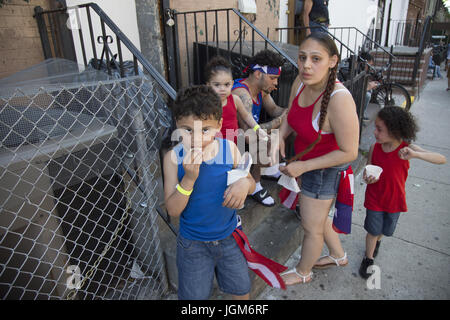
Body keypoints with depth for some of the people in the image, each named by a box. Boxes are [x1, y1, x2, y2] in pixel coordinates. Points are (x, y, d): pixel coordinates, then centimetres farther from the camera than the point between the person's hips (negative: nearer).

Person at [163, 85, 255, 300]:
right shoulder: (173, 158, -19)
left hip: (229, 237, 2)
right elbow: (173, 210, -19)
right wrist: (189, 178, -34)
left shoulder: (229, 149, -14)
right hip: (193, 243, -1)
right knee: (194, 295, 20)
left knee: (241, 290, 23)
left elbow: (250, 182, -1)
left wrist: (244, 183, -25)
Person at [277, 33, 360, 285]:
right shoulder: (301, 82, -11)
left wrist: (303, 166, -25)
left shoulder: (339, 99, -33)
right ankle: (339, 256, 55)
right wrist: (281, 137, -10)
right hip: (306, 162, 8)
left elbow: (349, 152, -27)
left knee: (312, 227, 14)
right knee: (318, 217, 28)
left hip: (325, 170, -8)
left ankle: (303, 273, 42)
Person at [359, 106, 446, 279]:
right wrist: (368, 178, -26)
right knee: (373, 230, 9)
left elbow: (442, 159, -26)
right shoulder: (375, 148, -15)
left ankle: (377, 240, 57)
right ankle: (368, 258, 33)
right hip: (374, 198, -1)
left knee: (384, 229, 22)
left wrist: (414, 155, -43)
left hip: (394, 200, 1)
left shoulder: (407, 148, -19)